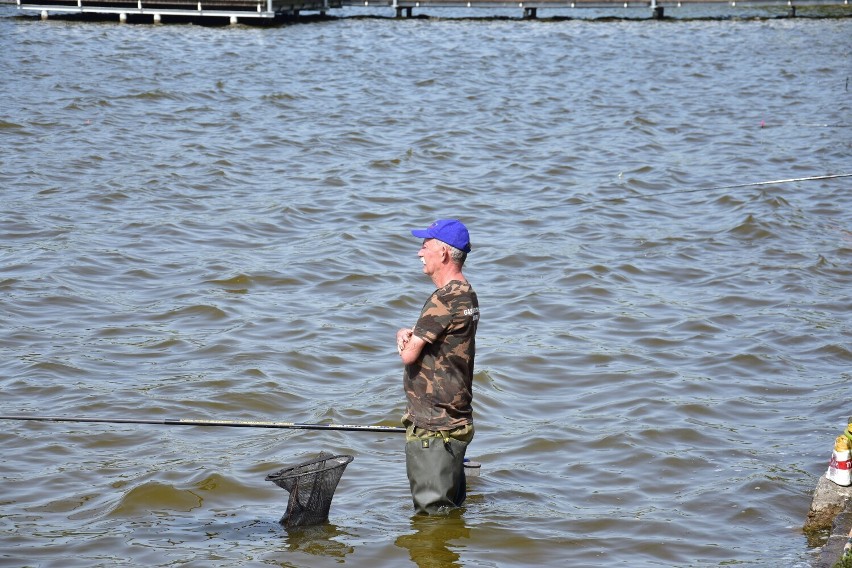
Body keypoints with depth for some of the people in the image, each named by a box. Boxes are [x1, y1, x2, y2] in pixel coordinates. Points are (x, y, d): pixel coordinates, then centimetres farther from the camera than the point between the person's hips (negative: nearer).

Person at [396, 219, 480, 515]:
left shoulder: (445, 299, -19)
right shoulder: (467, 294, 12)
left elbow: (409, 355, -18)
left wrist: (405, 339, 5)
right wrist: (408, 335, -2)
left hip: (433, 426, -10)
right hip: (455, 419, 10)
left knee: (433, 509, -7)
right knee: (451, 507, 16)